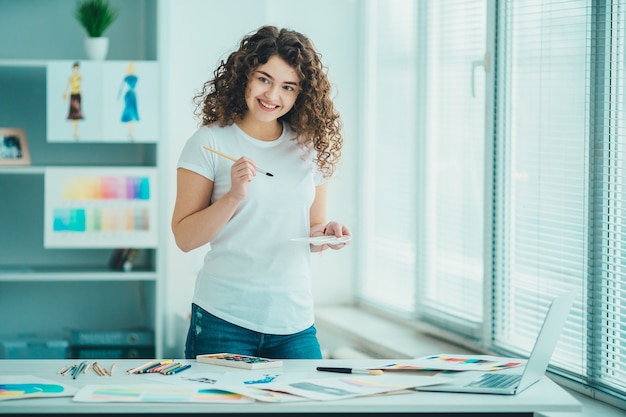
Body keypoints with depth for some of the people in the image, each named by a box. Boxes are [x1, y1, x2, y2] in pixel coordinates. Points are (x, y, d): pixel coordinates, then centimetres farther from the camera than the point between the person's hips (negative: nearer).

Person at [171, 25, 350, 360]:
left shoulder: (311, 148, 8)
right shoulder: (210, 143, -3)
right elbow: (184, 238, -5)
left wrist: (326, 233, -5)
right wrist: (234, 196, -18)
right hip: (224, 320, -3)